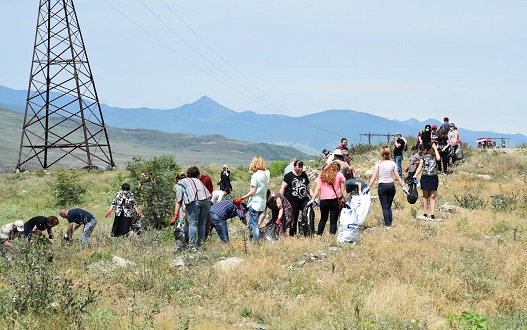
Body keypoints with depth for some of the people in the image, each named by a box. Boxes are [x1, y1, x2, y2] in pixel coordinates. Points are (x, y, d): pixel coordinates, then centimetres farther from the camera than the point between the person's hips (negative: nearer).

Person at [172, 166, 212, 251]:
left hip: (193, 201, -4)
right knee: (202, 223, 15)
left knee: (192, 223, -2)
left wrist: (175, 214, 9)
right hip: (206, 199, 4)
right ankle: (200, 244, 17)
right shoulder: (198, 181, 36)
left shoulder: (180, 183, 22)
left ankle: (192, 246, -7)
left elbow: (178, 201, 12)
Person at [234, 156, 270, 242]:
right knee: (250, 224, 20)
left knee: (254, 225, 0)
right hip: (263, 204, 7)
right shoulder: (267, 173, 1)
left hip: (254, 204, -7)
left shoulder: (255, 175, -16)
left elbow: (253, 192, -16)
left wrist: (241, 198, -9)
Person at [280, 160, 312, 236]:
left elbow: (308, 188, 23)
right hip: (293, 201, -4)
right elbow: (283, 188, -1)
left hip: (304, 200, 4)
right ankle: (292, 235, 11)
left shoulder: (304, 175, 16)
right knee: (293, 218, 0)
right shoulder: (289, 176, -1)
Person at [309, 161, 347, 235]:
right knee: (333, 221, 1)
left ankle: (318, 234, 14)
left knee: (323, 219, 20)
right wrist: (346, 200, 5)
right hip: (335, 200, -2)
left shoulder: (322, 175, 10)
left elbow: (318, 188, 2)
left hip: (324, 200, 2)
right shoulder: (339, 175, 4)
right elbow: (343, 189, 2)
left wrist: (312, 199, 1)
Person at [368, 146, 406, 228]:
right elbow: (397, 177, 2)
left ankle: (387, 225, -7)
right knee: (389, 207, 11)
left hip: (382, 186, -3)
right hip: (391, 186, 3)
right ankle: (390, 224, 7)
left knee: (385, 207, 0)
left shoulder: (378, 163, -3)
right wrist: (403, 186, 9)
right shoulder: (393, 163, 3)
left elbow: (374, 176, -7)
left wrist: (369, 186, -5)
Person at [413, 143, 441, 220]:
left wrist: (436, 149, -7)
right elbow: (420, 167, 5)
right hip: (425, 177, 0)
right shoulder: (424, 157, 7)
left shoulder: (435, 156, 7)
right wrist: (415, 175, -7)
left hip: (433, 178, 0)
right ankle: (425, 214, 9)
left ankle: (432, 215, -4)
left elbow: (438, 158, -16)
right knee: (425, 196, 5)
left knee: (432, 196, -1)